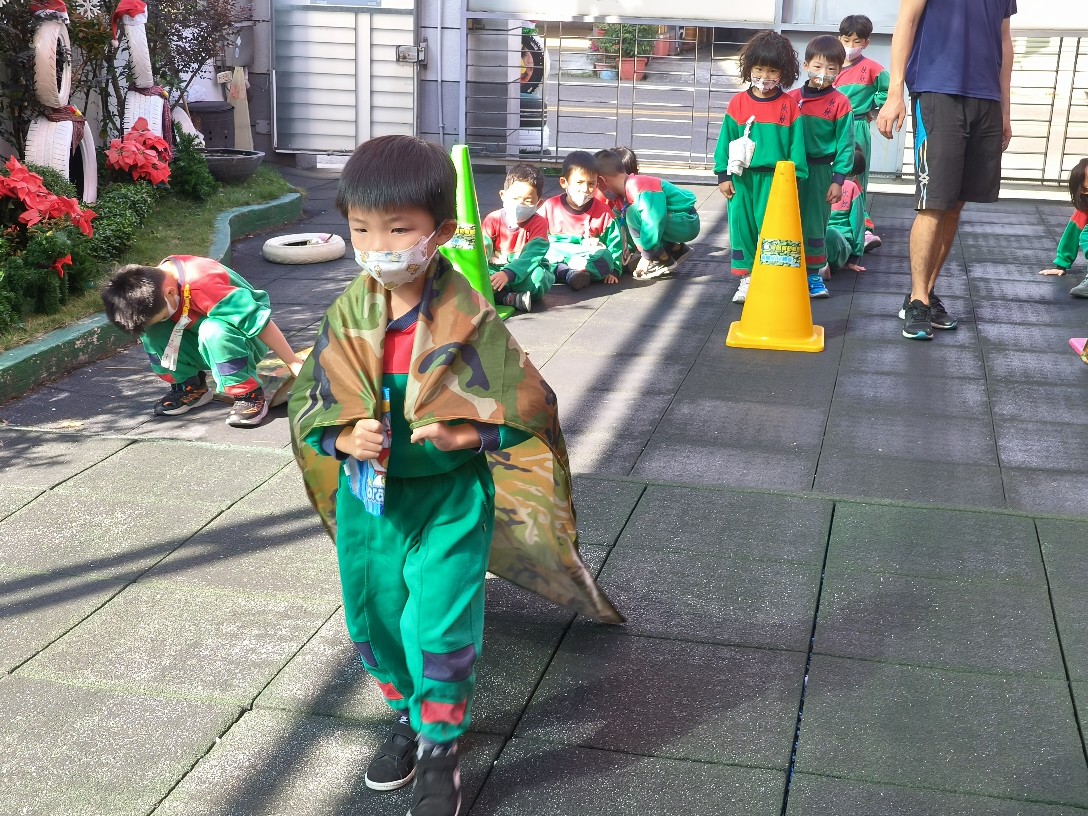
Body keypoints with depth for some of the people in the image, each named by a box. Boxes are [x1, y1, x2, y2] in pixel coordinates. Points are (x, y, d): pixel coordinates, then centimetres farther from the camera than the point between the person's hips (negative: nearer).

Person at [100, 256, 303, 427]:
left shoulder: (202, 285, -35)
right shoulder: (154, 281, -13)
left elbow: (259, 319, -33)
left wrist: (295, 364, -29)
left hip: (244, 344, -6)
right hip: (210, 347, 6)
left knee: (214, 330, -38)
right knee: (149, 329, -15)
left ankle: (249, 395, -22)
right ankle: (190, 387, -1)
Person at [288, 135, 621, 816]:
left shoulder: (469, 320, -16)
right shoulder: (348, 317, -5)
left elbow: (526, 409, -11)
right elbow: (310, 402, 1)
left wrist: (458, 435, -24)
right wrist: (347, 439, -19)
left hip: (450, 498, -4)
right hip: (368, 497, 4)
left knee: (439, 627, -4)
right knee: (374, 618, 17)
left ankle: (440, 747, 20)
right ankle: (408, 714, 44)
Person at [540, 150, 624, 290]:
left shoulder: (604, 212, 2)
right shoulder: (550, 207, 1)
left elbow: (615, 244, 5)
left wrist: (613, 271, -6)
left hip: (589, 260, 0)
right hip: (555, 258, 0)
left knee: (605, 257, -33)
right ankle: (572, 274, -43)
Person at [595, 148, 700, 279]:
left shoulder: (640, 188, -24)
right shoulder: (628, 191, 5)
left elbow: (655, 222, -30)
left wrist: (646, 257, -25)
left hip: (688, 223, -10)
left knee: (634, 214, -22)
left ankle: (665, 261, -10)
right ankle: (677, 249, 15)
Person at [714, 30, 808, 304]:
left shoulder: (789, 106, 0)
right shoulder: (738, 103, 2)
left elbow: (796, 143, 2)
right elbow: (726, 139, 5)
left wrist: (794, 178, 0)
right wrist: (723, 175, 2)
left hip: (775, 178, -2)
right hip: (742, 177, 2)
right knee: (742, 225, 6)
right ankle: (746, 277, 18)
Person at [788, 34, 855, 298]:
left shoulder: (840, 104, -4)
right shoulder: (792, 99, 4)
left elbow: (845, 144, -4)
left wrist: (838, 180, -8)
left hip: (821, 171, -2)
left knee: (814, 224, 4)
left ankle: (814, 274, 17)